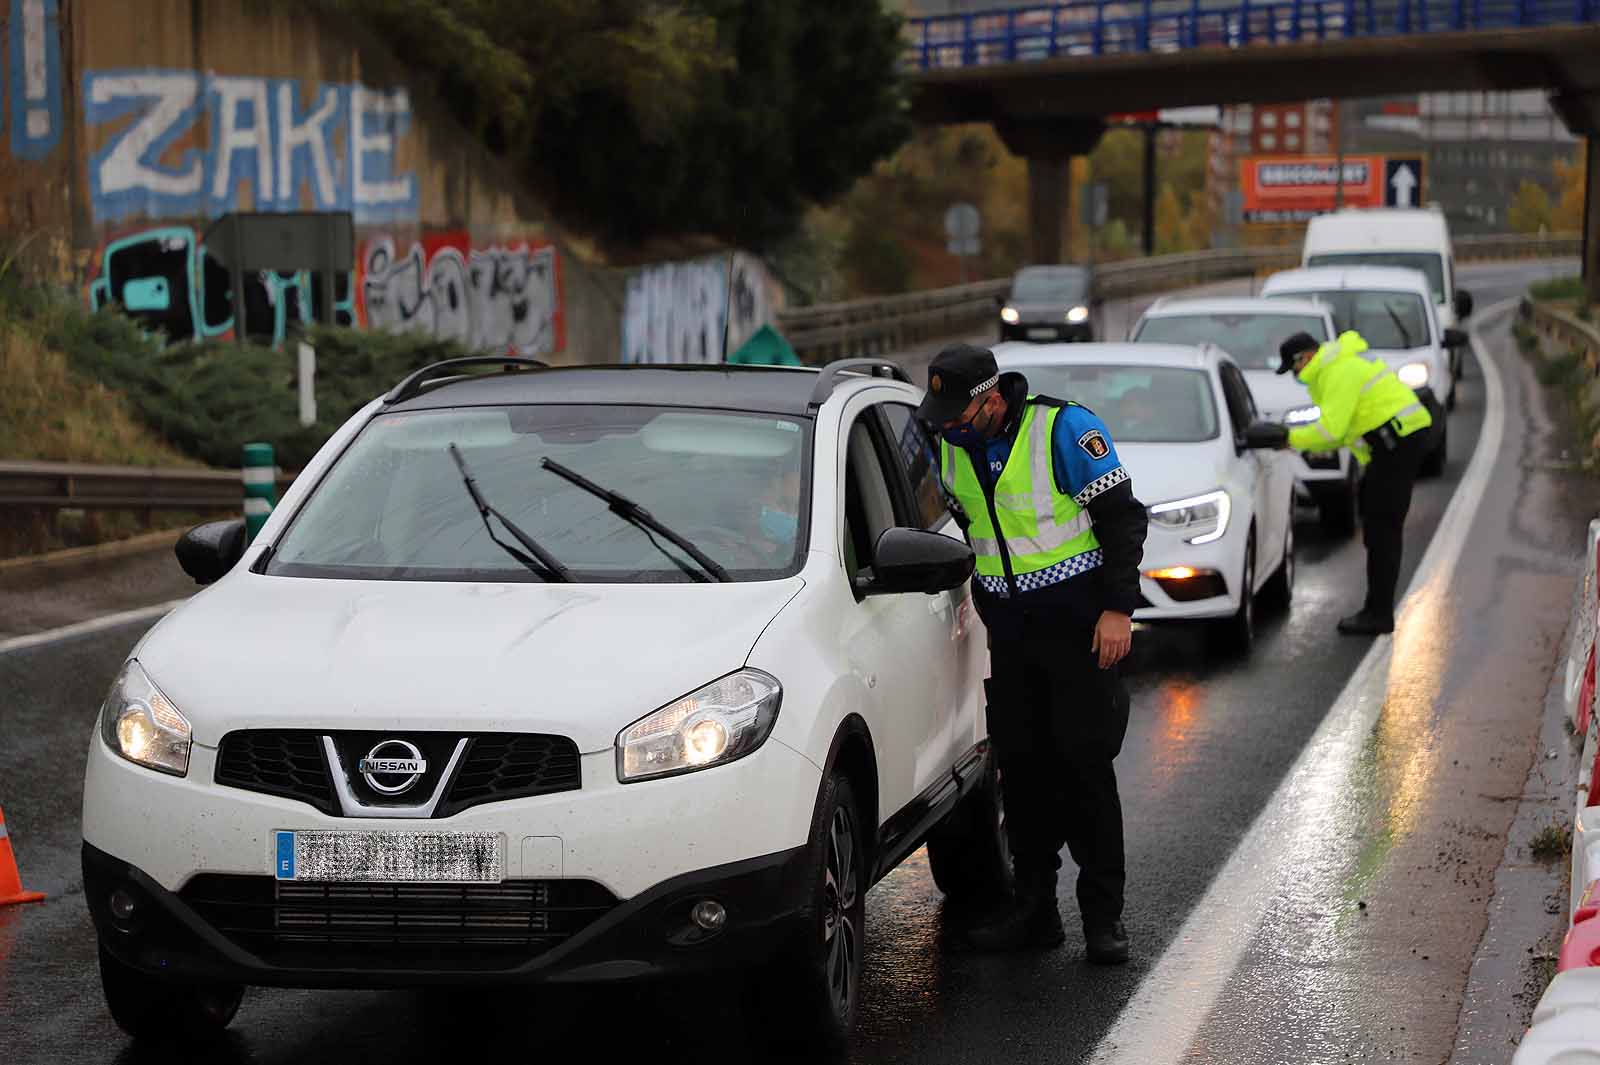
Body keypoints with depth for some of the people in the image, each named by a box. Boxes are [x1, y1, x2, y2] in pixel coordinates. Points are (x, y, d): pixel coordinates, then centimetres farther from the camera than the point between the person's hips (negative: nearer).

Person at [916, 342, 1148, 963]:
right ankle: (1034, 908, 12)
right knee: (1021, 766, 4)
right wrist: (980, 610, 20)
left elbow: (1122, 517, -10)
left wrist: (1118, 608, -15)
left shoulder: (1065, 429, -13)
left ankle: (1104, 914, 1)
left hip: (1079, 624, -6)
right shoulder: (952, 447, 5)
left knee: (1084, 764, -6)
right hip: (1008, 628, 6)